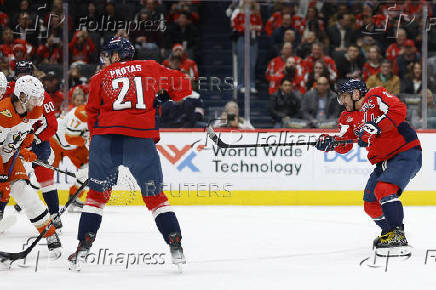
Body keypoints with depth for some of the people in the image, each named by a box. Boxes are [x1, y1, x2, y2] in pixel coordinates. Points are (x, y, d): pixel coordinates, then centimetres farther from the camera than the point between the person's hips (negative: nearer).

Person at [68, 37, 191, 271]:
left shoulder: (100, 78, 14)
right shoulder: (150, 68, 14)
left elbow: (93, 113, 14)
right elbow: (183, 84, 12)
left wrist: (96, 142, 23)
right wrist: (162, 96, 28)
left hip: (106, 137, 0)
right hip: (142, 139, 0)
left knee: (97, 193, 12)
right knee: (154, 194, 11)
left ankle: (83, 247, 6)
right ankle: (176, 247, 5)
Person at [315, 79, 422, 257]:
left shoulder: (376, 96, -9)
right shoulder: (348, 117, 13)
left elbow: (399, 111, -25)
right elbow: (344, 146, 4)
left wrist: (374, 128, -31)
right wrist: (330, 142, -17)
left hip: (407, 153, -9)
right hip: (384, 162, 9)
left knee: (384, 189, -27)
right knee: (371, 205, 6)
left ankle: (398, 237, -26)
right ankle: (389, 231, 28)